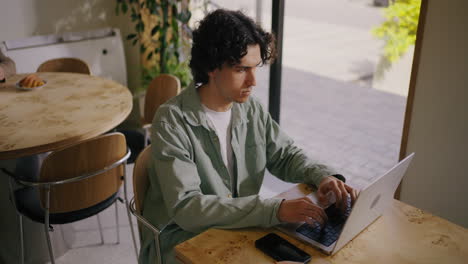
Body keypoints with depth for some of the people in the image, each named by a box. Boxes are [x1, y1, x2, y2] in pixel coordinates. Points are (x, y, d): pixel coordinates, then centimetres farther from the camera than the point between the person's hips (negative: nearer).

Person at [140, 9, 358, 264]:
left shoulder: (252, 109, -3)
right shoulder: (172, 121, -22)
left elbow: (286, 155, 10)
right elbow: (186, 207, -29)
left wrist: (323, 175, -12)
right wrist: (274, 209, -36)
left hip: (238, 228, 6)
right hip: (181, 240, -5)